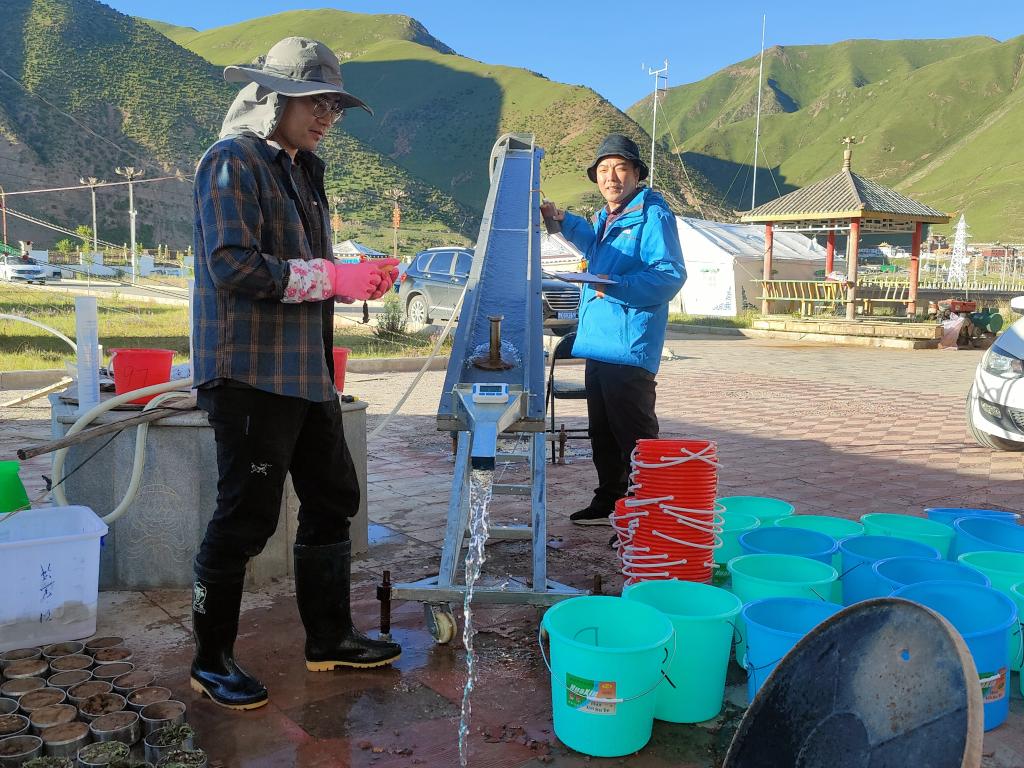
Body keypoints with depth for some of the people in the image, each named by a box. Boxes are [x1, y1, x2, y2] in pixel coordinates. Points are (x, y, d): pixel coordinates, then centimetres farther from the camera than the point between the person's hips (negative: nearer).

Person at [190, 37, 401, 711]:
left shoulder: (302, 170, 17)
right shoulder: (233, 163, -10)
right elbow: (233, 267, -22)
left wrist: (360, 278, 3)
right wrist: (334, 277, -20)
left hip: (306, 371, 9)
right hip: (249, 372, -9)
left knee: (333, 500, 14)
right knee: (247, 517, -2)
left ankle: (329, 638, 29)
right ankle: (212, 661, 16)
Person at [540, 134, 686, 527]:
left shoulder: (652, 215, -11)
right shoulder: (605, 218, 17)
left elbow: (671, 274, -21)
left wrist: (619, 286, -32)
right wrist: (563, 222, 30)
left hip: (629, 347, -10)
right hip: (597, 344, 10)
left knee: (635, 435, -7)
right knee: (603, 433, 19)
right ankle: (609, 502, 33)